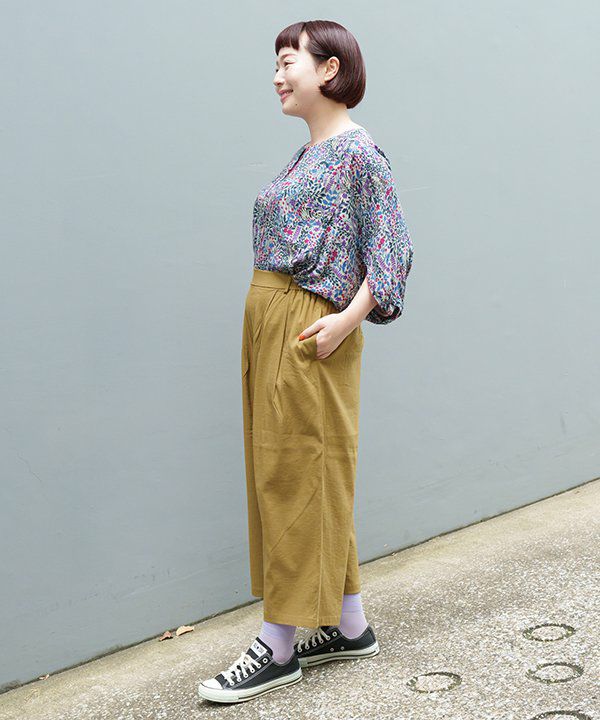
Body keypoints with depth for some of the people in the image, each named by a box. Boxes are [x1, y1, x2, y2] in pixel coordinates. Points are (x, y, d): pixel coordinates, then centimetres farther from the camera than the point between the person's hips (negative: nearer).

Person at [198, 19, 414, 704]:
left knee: (296, 474, -3)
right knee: (279, 472, 12)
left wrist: (349, 318, -21)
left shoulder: (358, 150, -8)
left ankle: (278, 646, 6)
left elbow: (391, 250, -12)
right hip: (267, 322, 9)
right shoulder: (304, 155, 17)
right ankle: (351, 627, 23)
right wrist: (269, 327, 11)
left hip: (309, 330, -9)